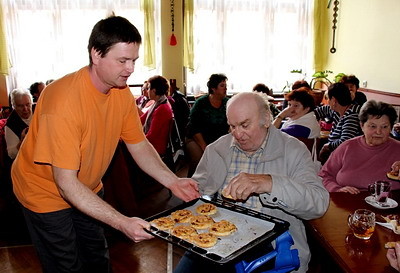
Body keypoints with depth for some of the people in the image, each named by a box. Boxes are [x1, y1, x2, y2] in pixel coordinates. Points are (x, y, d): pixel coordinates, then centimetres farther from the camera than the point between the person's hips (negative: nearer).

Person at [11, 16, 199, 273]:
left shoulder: (122, 92, -12)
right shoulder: (65, 100, -33)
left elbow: (140, 146, -4)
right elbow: (66, 184, -32)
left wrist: (173, 181, -18)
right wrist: (122, 223, -37)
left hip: (87, 190, 6)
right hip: (47, 194, -6)